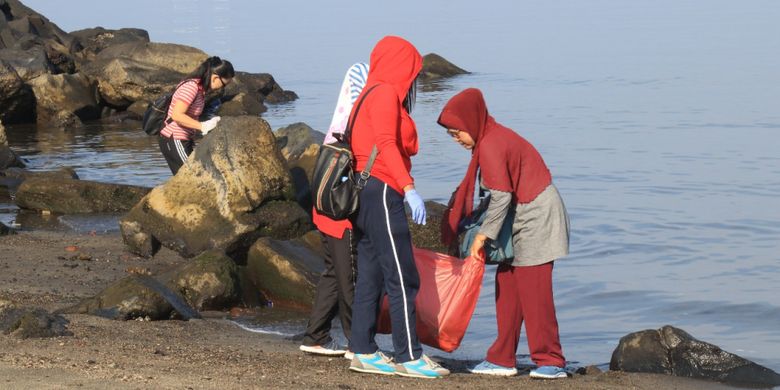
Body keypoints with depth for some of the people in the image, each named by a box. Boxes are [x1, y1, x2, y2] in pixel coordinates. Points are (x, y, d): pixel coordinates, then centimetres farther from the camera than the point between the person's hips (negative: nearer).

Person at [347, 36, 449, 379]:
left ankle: (364, 353, 12)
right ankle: (409, 357, -8)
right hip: (382, 191, -10)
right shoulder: (386, 93, -8)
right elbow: (386, 144, -20)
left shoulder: (372, 94, 20)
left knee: (370, 276, 10)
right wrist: (409, 188, -27)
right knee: (402, 278, -8)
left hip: (366, 193, 10)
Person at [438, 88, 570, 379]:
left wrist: (484, 234, -17)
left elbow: (501, 195, -23)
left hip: (535, 217, -10)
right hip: (526, 218, 10)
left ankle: (551, 362, -2)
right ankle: (502, 359, 13)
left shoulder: (489, 146, -17)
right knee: (507, 287, 10)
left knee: (533, 292, -7)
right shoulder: (496, 136, 13)